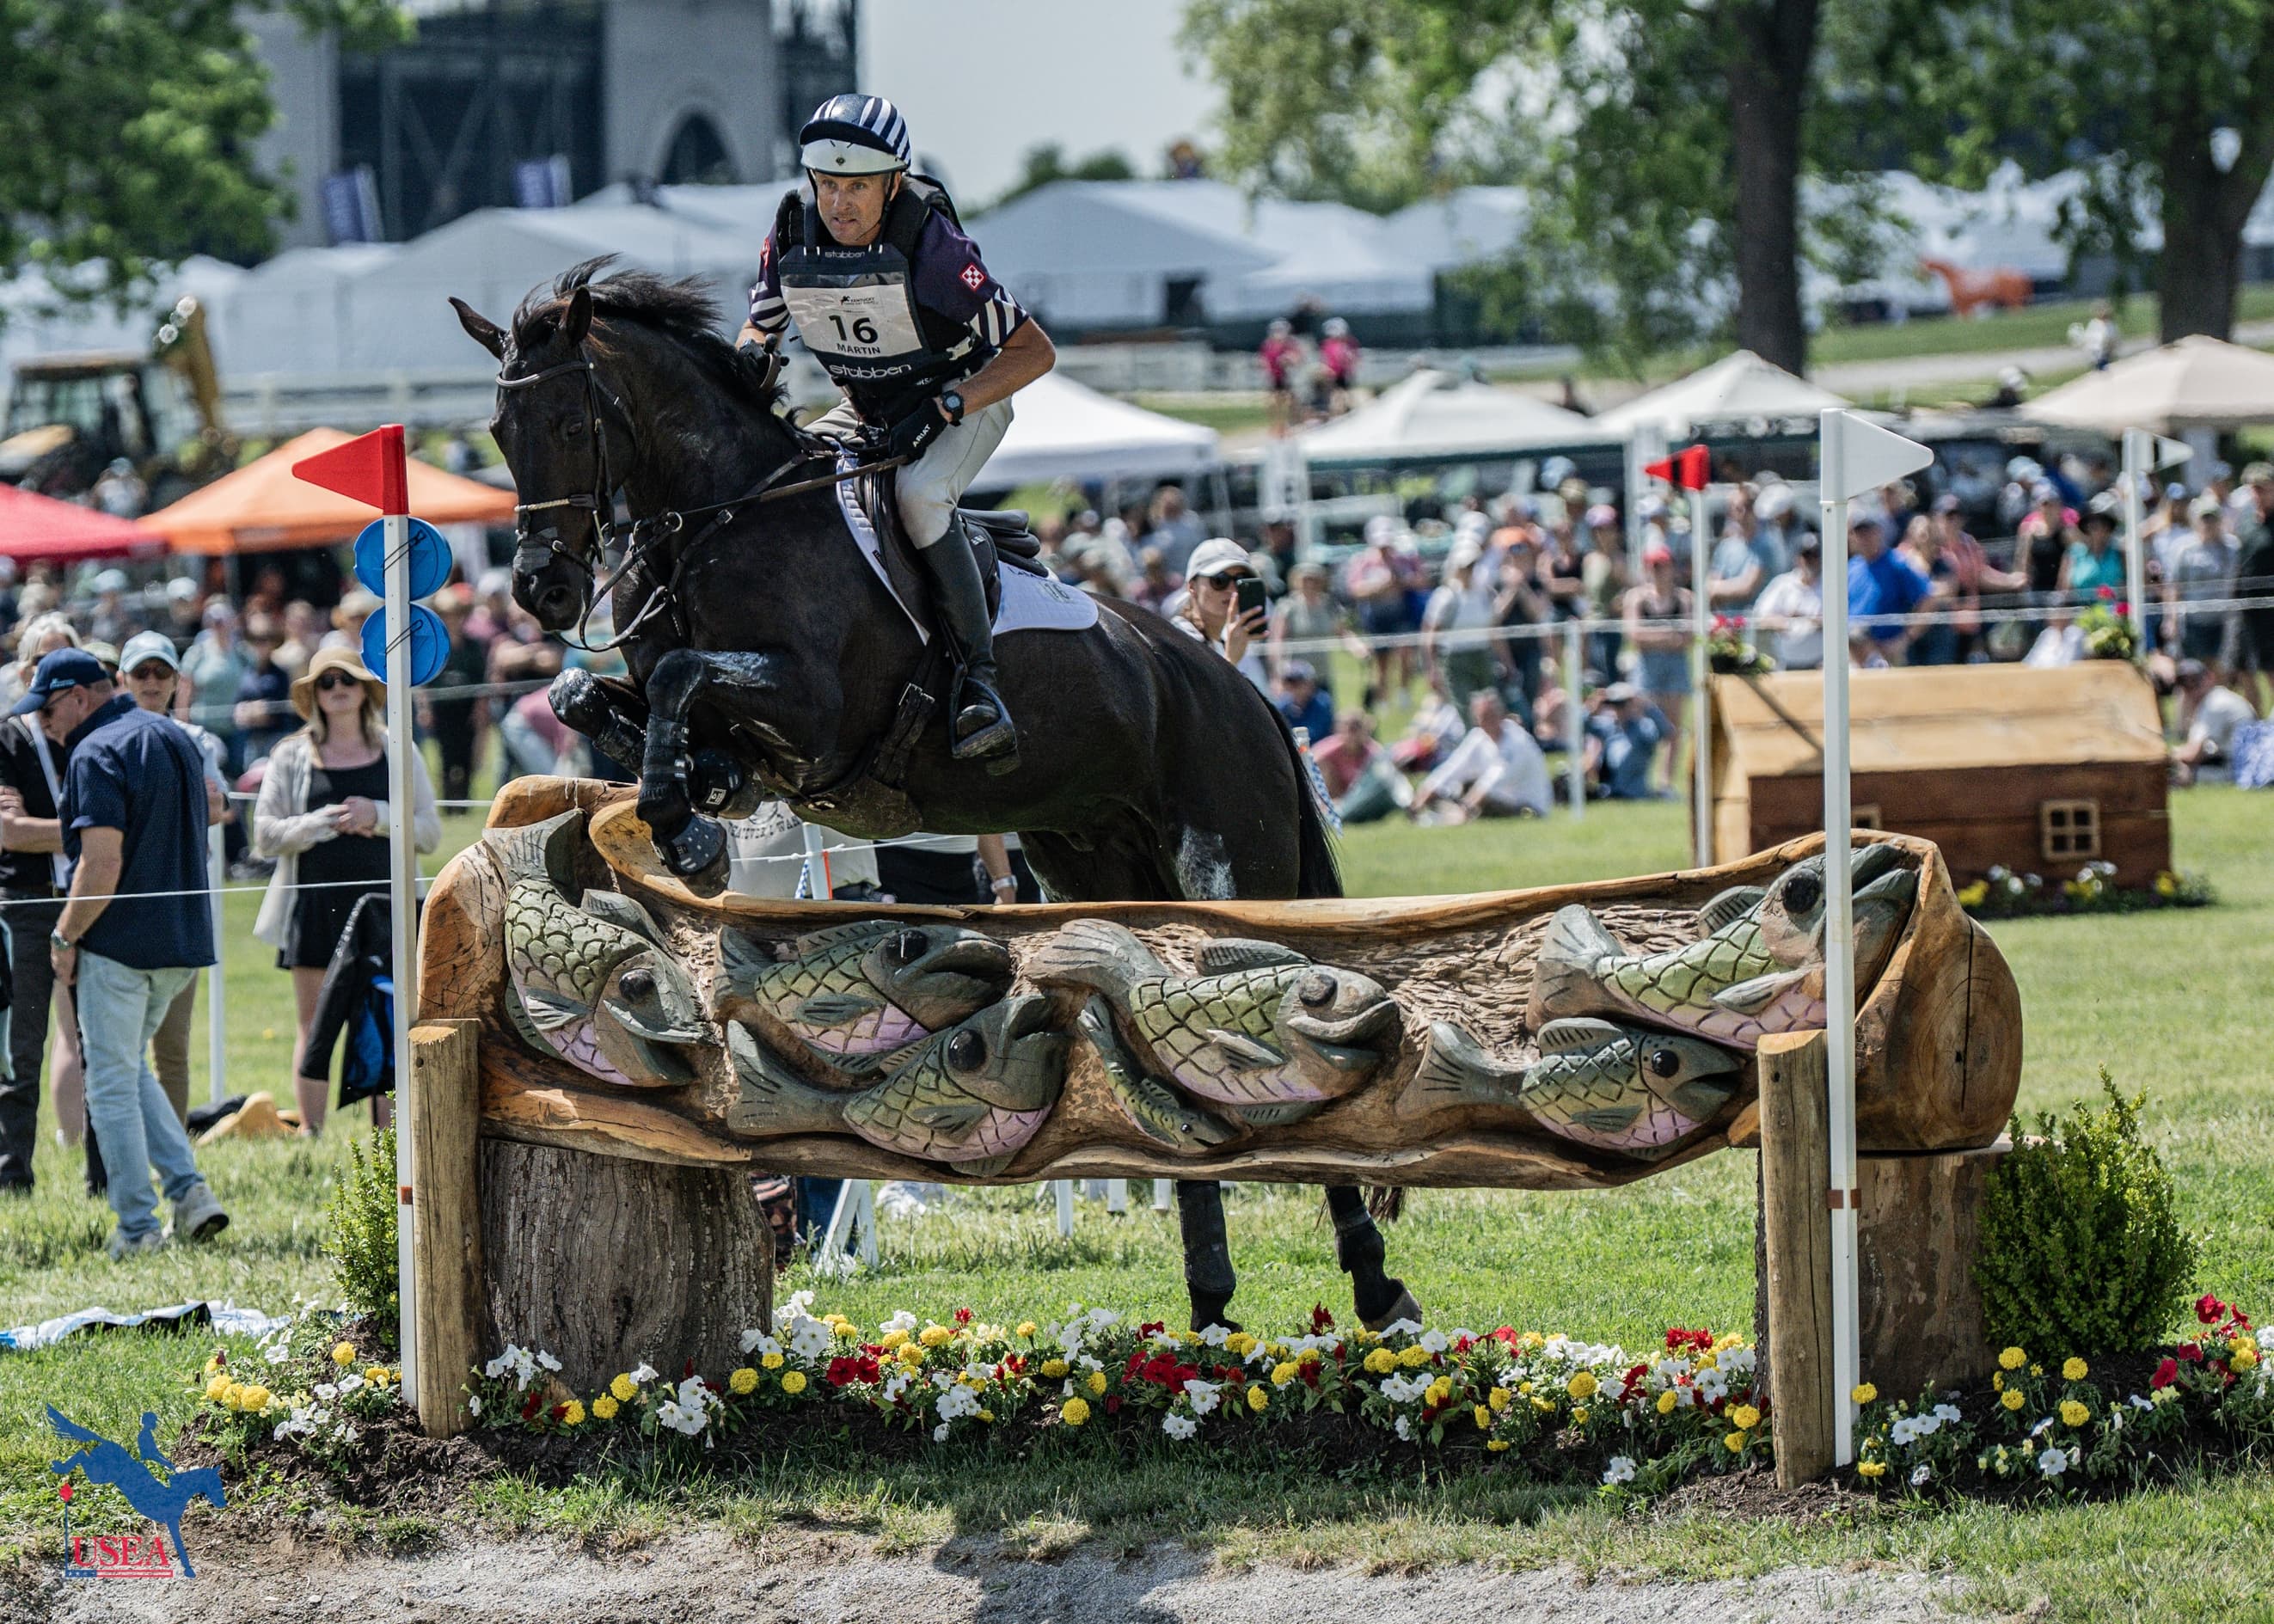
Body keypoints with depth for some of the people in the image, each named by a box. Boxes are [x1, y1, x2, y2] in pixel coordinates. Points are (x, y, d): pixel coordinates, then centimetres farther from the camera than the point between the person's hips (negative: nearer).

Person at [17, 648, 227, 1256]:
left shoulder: (97, 755, -17)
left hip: (120, 945, -9)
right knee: (131, 1068, 22)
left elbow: (102, 866, -23)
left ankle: (137, 1229, 2)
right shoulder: (175, 738, 11)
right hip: (184, 941, 9)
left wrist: (65, 937, -11)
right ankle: (188, 1187, 8)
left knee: (112, 1086, 2)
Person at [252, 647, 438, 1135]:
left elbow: (430, 831, 6)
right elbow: (265, 834, 2)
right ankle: (309, 1135, 4)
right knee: (315, 1027, 1)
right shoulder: (292, 756, 7)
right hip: (315, 907, 0)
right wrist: (322, 824, -13)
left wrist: (378, 817, -10)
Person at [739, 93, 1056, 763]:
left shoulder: (927, 242, -27)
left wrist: (942, 408, -34)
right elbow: (761, 324, 7)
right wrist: (756, 355, -19)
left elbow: (1035, 351, -24)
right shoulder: (794, 232, -13)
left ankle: (981, 675, -31)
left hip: (965, 400, -6)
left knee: (919, 495, -35)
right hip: (865, 412, 6)